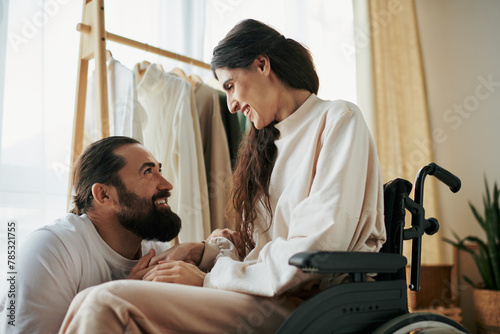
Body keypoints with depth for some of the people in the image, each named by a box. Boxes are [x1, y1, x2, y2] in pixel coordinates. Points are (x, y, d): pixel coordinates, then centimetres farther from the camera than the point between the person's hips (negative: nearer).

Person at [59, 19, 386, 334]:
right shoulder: (270, 139, 22)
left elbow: (316, 251, -15)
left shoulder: (338, 118, -3)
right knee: (91, 301, -12)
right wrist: (203, 251, 3)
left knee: (108, 303, -24)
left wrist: (209, 278, -11)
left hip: (302, 304, -7)